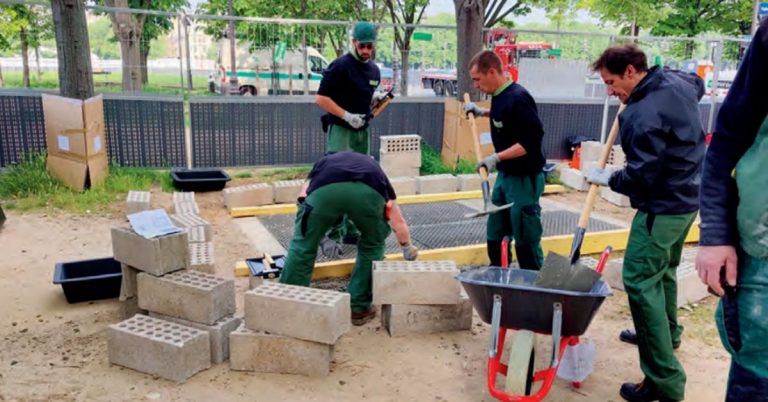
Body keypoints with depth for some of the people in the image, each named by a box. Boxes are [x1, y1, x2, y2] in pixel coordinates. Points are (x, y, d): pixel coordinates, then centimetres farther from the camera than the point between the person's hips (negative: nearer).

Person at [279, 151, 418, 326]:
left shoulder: (324, 163, 46)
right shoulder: (375, 171, 44)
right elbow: (398, 222, 46)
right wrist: (408, 248, 65)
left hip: (325, 188, 0)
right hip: (368, 191, 1)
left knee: (303, 245, 17)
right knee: (372, 244, 26)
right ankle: (359, 308, 29)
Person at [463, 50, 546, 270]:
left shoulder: (518, 98, -21)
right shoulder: (499, 96, 6)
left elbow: (532, 140, -25)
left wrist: (497, 157, -28)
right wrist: (482, 111, 14)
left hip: (524, 179, -9)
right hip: (504, 175, 9)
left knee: (526, 241, 0)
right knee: (494, 235, 17)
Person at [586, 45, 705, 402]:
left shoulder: (643, 115, -26)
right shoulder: (677, 83, 3)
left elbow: (641, 176, -25)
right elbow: (698, 83, 29)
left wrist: (608, 179, -7)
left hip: (663, 205, -10)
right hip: (687, 196, 10)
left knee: (640, 281, -10)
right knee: (662, 269, 25)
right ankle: (667, 333, 46)